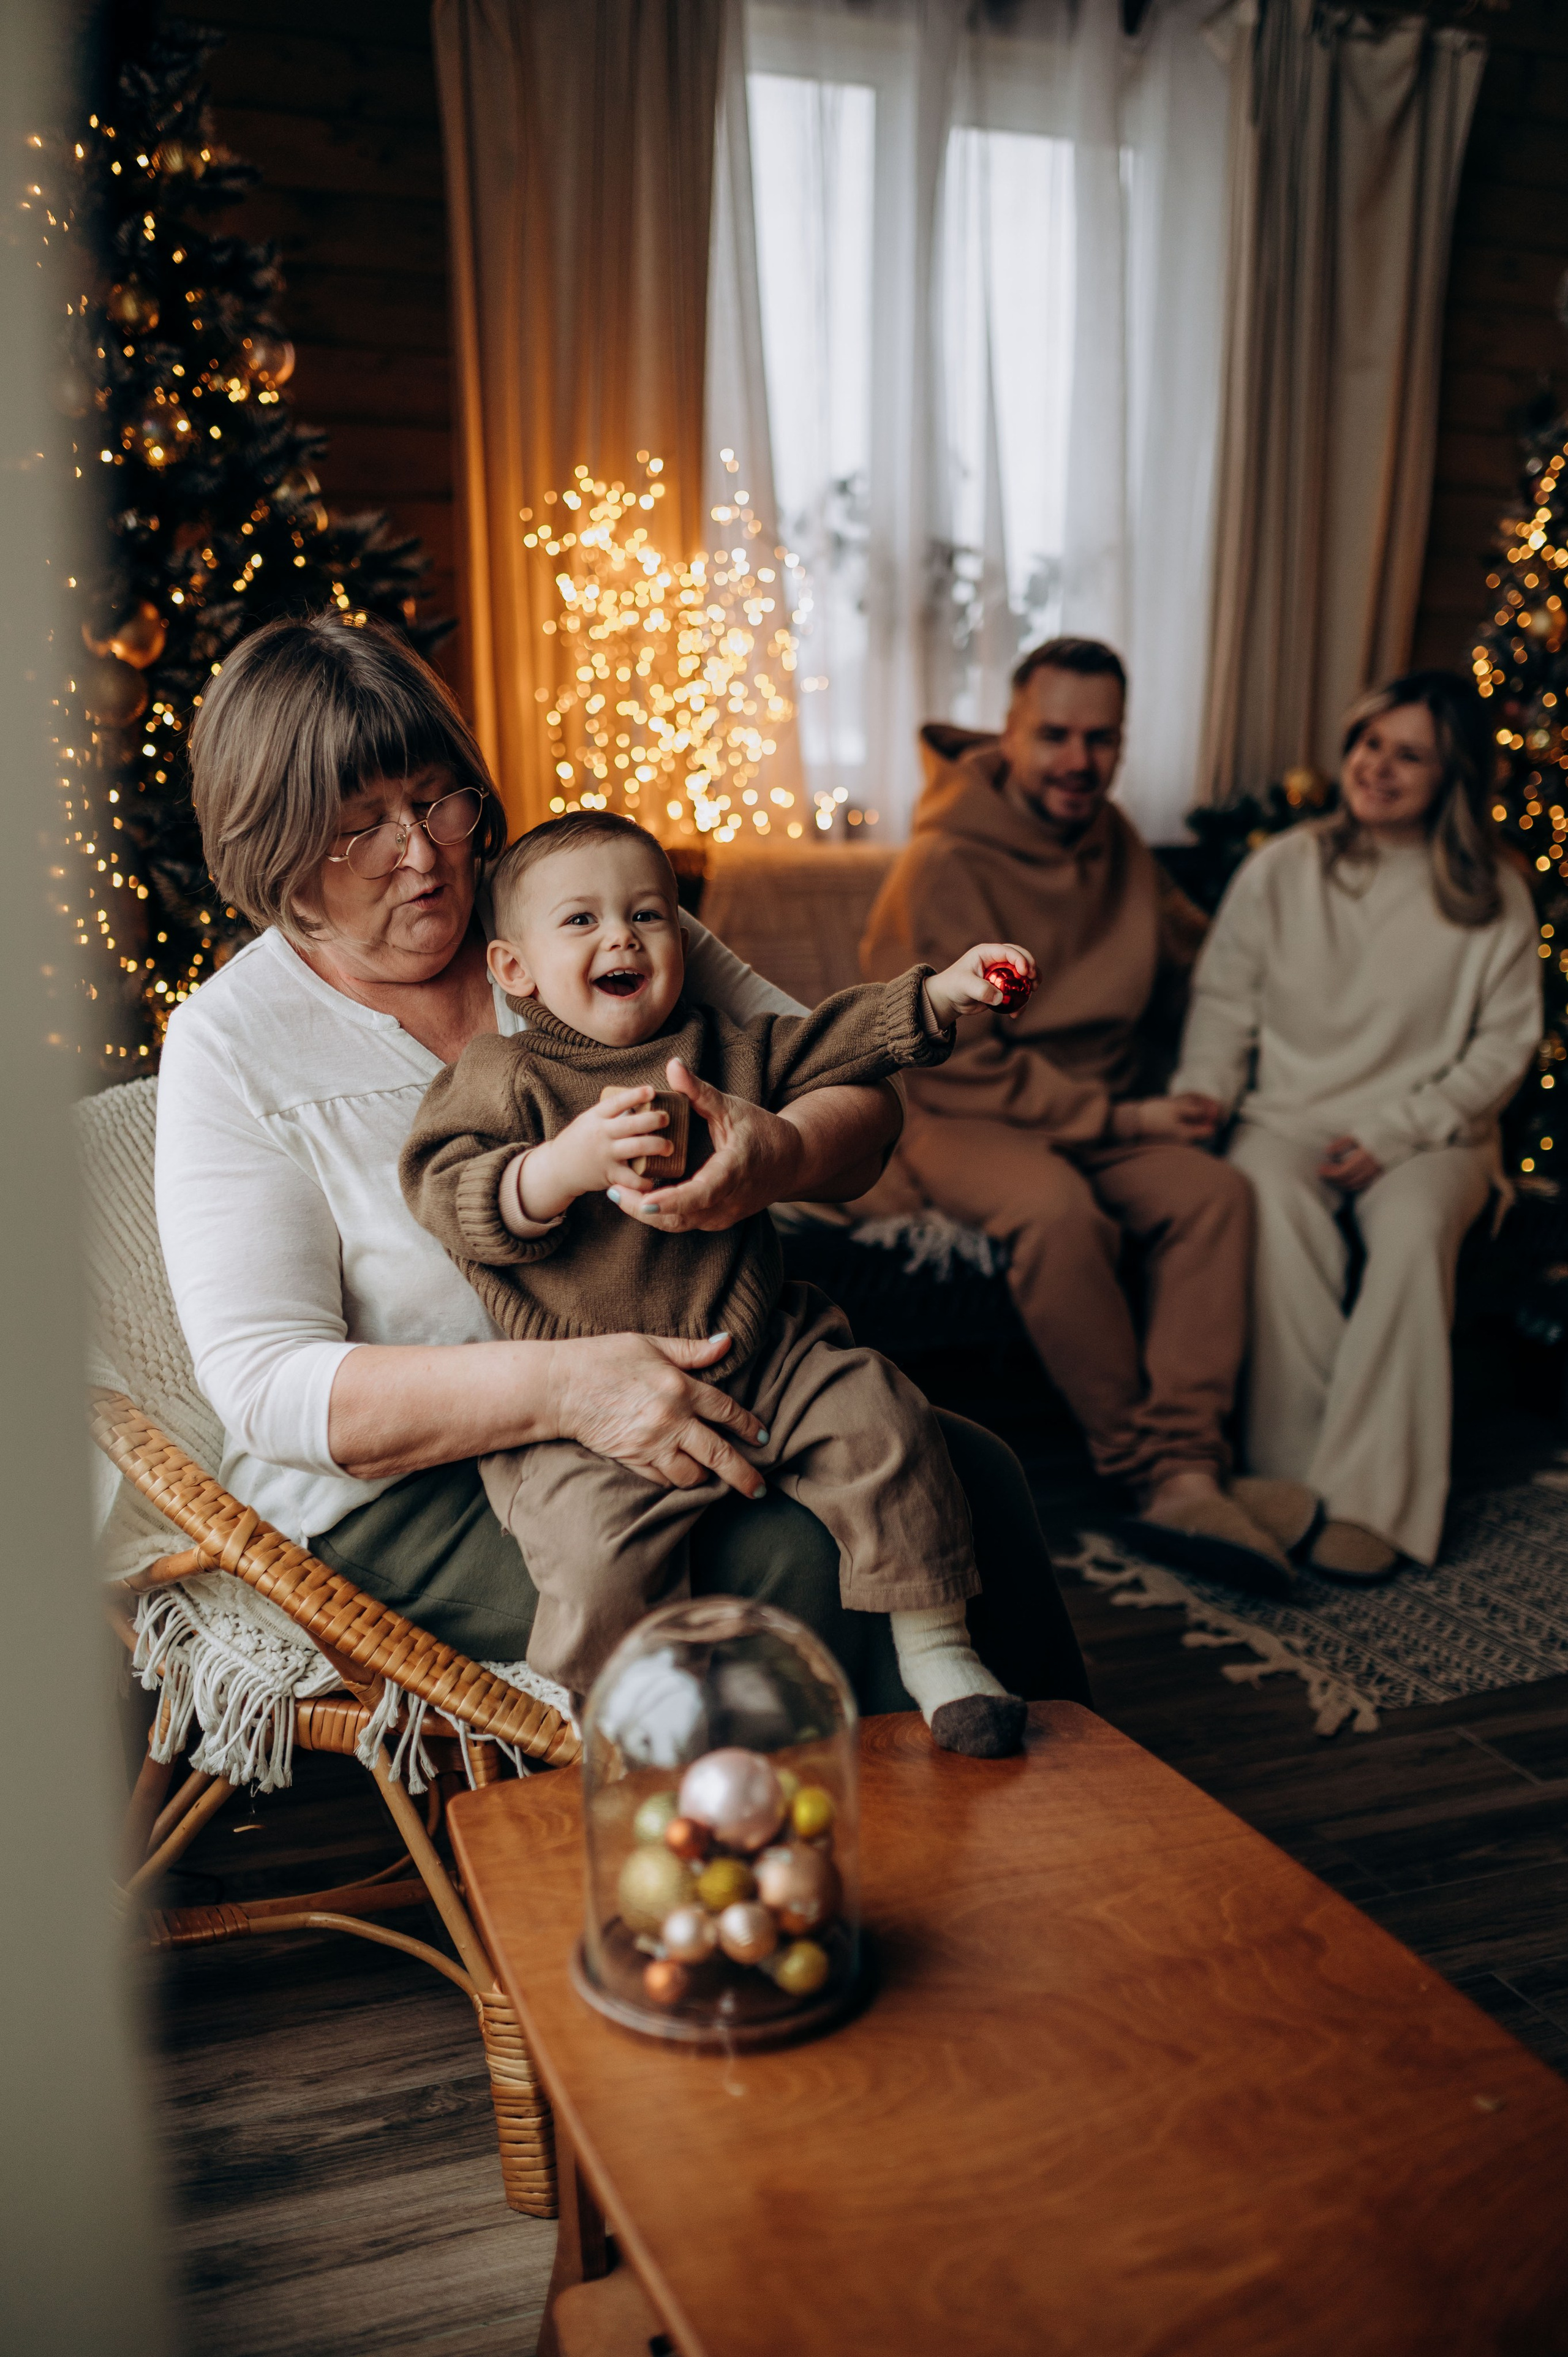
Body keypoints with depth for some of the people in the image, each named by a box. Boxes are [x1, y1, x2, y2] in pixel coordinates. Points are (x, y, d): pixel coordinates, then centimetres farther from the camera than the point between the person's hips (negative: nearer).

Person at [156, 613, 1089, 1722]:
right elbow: (266, 1384, -15)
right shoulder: (231, 1046, -6)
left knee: (969, 1474, -17)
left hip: (683, 1384, 4)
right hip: (405, 1495, -4)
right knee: (800, 1560, -27)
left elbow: (857, 1087, 2)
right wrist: (561, 1385, -31)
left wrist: (783, 1153, -25)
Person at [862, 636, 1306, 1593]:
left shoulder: (1116, 842, 11)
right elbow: (952, 1065, -15)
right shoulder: (946, 867, -12)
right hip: (965, 1120, -6)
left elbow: (1194, 954, 27)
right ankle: (1146, 1466, -23)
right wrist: (1117, 1117, -16)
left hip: (1112, 1114, 6)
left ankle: (1185, 1475, -32)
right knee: (1057, 1209, -37)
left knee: (1217, 1190, -24)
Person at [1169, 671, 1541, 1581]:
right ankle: (1295, 1473, -30)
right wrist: (1199, 1104, -11)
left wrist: (1397, 1134, -10)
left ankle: (1369, 1498, -31)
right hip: (1290, 1116, 1)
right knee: (1272, 1211, -35)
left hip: (1429, 1134, 0)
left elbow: (1506, 1044, 3)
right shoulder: (1282, 870, 9)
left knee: (1413, 1228, -36)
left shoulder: (1494, 897, 6)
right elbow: (1224, 1003, 8)